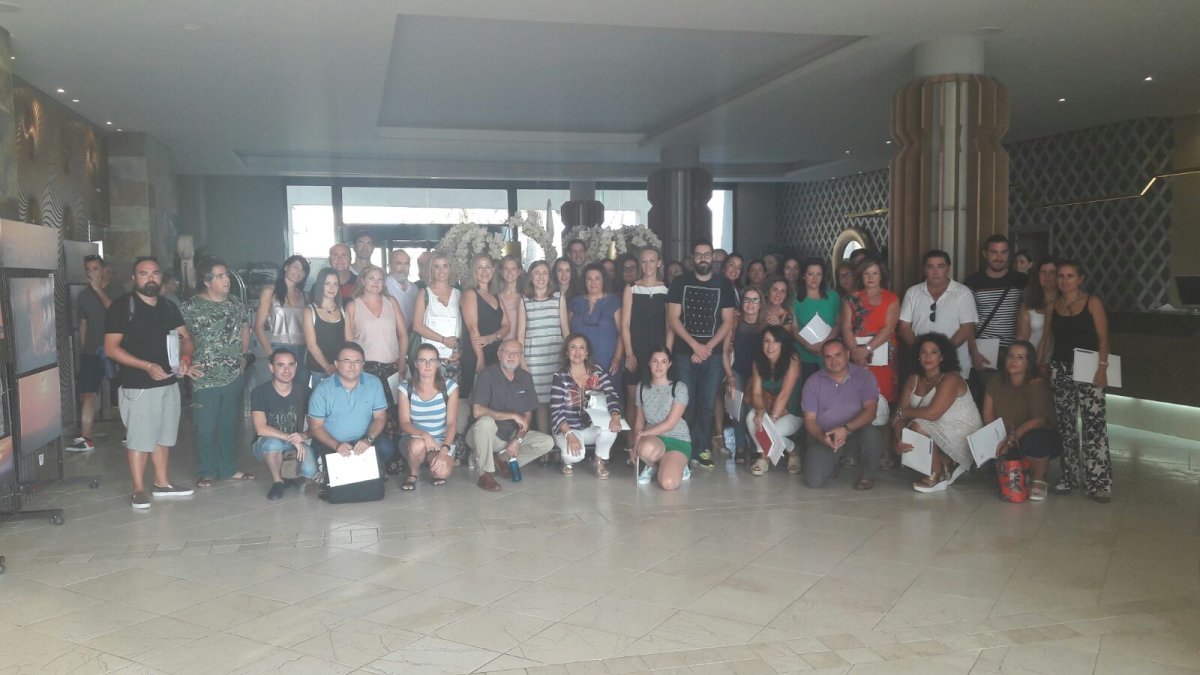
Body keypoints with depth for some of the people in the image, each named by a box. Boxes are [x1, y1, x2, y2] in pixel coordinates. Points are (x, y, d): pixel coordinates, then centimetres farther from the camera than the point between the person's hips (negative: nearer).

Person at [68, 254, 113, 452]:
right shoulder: (84, 295, 9)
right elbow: (83, 325, 14)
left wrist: (99, 290, -18)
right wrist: (82, 350, 12)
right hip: (91, 351, 3)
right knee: (87, 393, -1)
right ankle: (85, 439, 3)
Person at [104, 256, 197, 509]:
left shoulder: (168, 307, 11)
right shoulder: (121, 307, -8)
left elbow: (185, 337, 15)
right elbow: (111, 348, -13)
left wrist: (185, 358, -8)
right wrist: (147, 366, -21)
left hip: (169, 383, 6)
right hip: (138, 385, -6)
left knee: (164, 435, 14)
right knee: (139, 438, -2)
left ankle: (162, 483, 25)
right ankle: (139, 490, 8)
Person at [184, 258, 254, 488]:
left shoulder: (234, 304, 8)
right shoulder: (192, 306, -8)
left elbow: (244, 330, 21)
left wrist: (243, 356, 14)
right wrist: (188, 363, -14)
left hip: (234, 377, 5)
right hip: (206, 379, -5)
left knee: (230, 425, 13)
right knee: (206, 428, 3)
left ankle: (229, 469, 25)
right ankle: (206, 472, 16)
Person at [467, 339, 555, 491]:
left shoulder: (525, 378, 1)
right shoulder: (487, 375, -16)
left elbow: (527, 414, 5)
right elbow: (477, 411, -27)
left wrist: (518, 440, -11)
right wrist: (513, 416, -25)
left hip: (512, 434, 5)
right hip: (490, 434, -5)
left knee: (547, 442, -10)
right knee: (485, 421, -38)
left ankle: (502, 459, 4)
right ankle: (485, 474, -21)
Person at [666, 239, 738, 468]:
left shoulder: (724, 285, 5)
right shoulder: (681, 283, 4)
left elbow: (728, 321, 2)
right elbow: (673, 318, -2)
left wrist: (707, 348, -7)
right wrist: (695, 345, -10)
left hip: (713, 353, 1)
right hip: (685, 352, 0)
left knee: (707, 403, 2)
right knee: (686, 402, 0)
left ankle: (701, 448, 12)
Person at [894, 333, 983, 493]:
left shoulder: (951, 379, -19)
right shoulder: (913, 380, 2)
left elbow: (932, 413, -29)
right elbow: (902, 415, -5)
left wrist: (903, 411, -14)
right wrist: (899, 441, -23)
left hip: (964, 436, -7)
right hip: (940, 435, 8)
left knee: (917, 426, -26)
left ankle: (938, 476, -10)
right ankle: (947, 464, 5)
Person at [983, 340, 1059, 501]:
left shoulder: (1037, 385, -15)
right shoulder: (996, 382, 2)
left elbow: (1038, 420, -25)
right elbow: (988, 414, -2)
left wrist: (1012, 439, -35)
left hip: (1040, 437, -5)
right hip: (1005, 440, 5)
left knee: (1033, 440, -39)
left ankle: (1039, 480, -9)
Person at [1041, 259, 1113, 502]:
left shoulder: (1092, 302, 0)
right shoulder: (1053, 304, 10)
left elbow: (1102, 338, -4)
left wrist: (1102, 366, -14)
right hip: (1060, 369, 4)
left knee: (1094, 424, -9)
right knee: (1065, 424, 7)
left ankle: (1098, 482, -7)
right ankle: (1069, 477, 15)